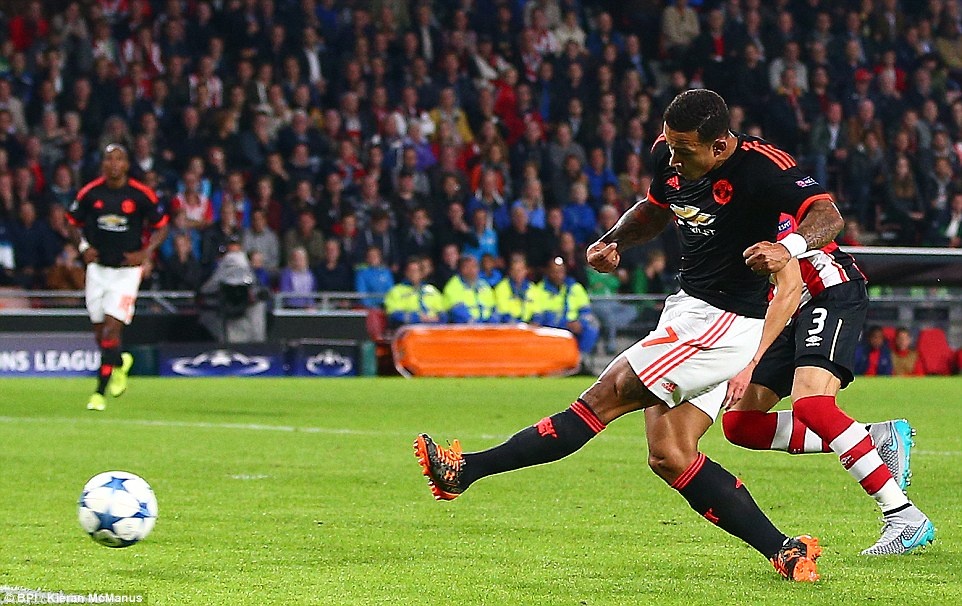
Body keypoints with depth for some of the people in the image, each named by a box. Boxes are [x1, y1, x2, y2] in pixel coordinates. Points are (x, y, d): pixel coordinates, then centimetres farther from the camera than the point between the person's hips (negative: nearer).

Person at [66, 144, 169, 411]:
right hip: (98, 267, 3)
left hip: (127, 270, -3)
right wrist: (83, 247, -6)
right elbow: (73, 223, 13)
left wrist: (144, 254, -10)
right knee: (100, 332, 8)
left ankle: (100, 392, -11)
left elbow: (161, 227, 4)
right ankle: (120, 362, 42)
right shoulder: (89, 193, -1)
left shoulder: (141, 195, -6)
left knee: (111, 329, -13)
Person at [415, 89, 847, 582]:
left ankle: (467, 470, -9)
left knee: (608, 395, -12)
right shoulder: (668, 156, 4)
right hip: (688, 304, 9)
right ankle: (784, 550, 0)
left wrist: (788, 246, -47)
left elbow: (828, 215, -27)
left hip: (729, 321, -9)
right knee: (668, 456, 0)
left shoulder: (760, 167, -20)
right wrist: (614, 241, 5)